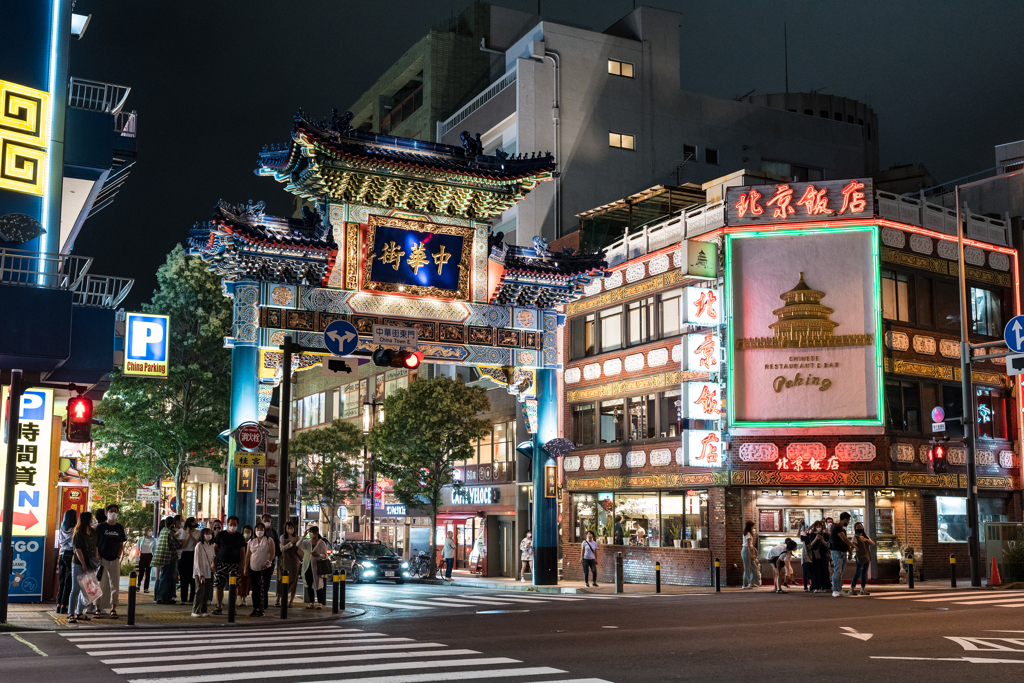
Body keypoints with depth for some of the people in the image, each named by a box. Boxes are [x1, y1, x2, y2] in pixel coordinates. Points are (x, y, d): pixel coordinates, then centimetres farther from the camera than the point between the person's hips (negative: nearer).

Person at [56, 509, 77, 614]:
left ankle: (59, 605, 12)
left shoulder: (61, 530, 6)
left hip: (62, 555, 6)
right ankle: (63, 606, -3)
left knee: (61, 581, 11)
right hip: (71, 555, -6)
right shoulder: (74, 530, -12)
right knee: (68, 582, -2)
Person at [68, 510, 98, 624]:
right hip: (78, 565, -7)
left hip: (89, 565, 7)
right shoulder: (79, 533, -9)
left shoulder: (93, 533, 11)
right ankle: (71, 615, -2)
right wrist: (83, 564, -15)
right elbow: (78, 550, -12)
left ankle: (79, 613, 18)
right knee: (75, 590, -5)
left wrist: (98, 562, 9)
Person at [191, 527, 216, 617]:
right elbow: (197, 560, -9)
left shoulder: (211, 546, 11)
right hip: (200, 573, -6)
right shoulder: (199, 545, -7)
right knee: (200, 591, -7)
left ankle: (203, 610, 12)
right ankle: (196, 611, 0)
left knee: (207, 592, 5)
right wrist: (200, 574, -13)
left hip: (208, 572, 6)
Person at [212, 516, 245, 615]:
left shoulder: (239, 537, 10)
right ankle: (219, 607, 4)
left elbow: (242, 551, 10)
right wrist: (213, 561, 1)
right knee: (219, 586, -3)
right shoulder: (221, 535, 8)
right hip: (221, 563, 0)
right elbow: (214, 548, 9)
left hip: (234, 565, 0)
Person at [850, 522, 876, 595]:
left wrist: (867, 540, -10)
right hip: (860, 557, -7)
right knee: (858, 572, -10)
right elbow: (853, 544, -22)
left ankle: (863, 589, 13)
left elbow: (873, 543, 9)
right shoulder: (856, 537, -6)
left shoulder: (865, 536, 15)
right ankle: (852, 589, -7)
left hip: (867, 556, 7)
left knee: (864, 573, 8)